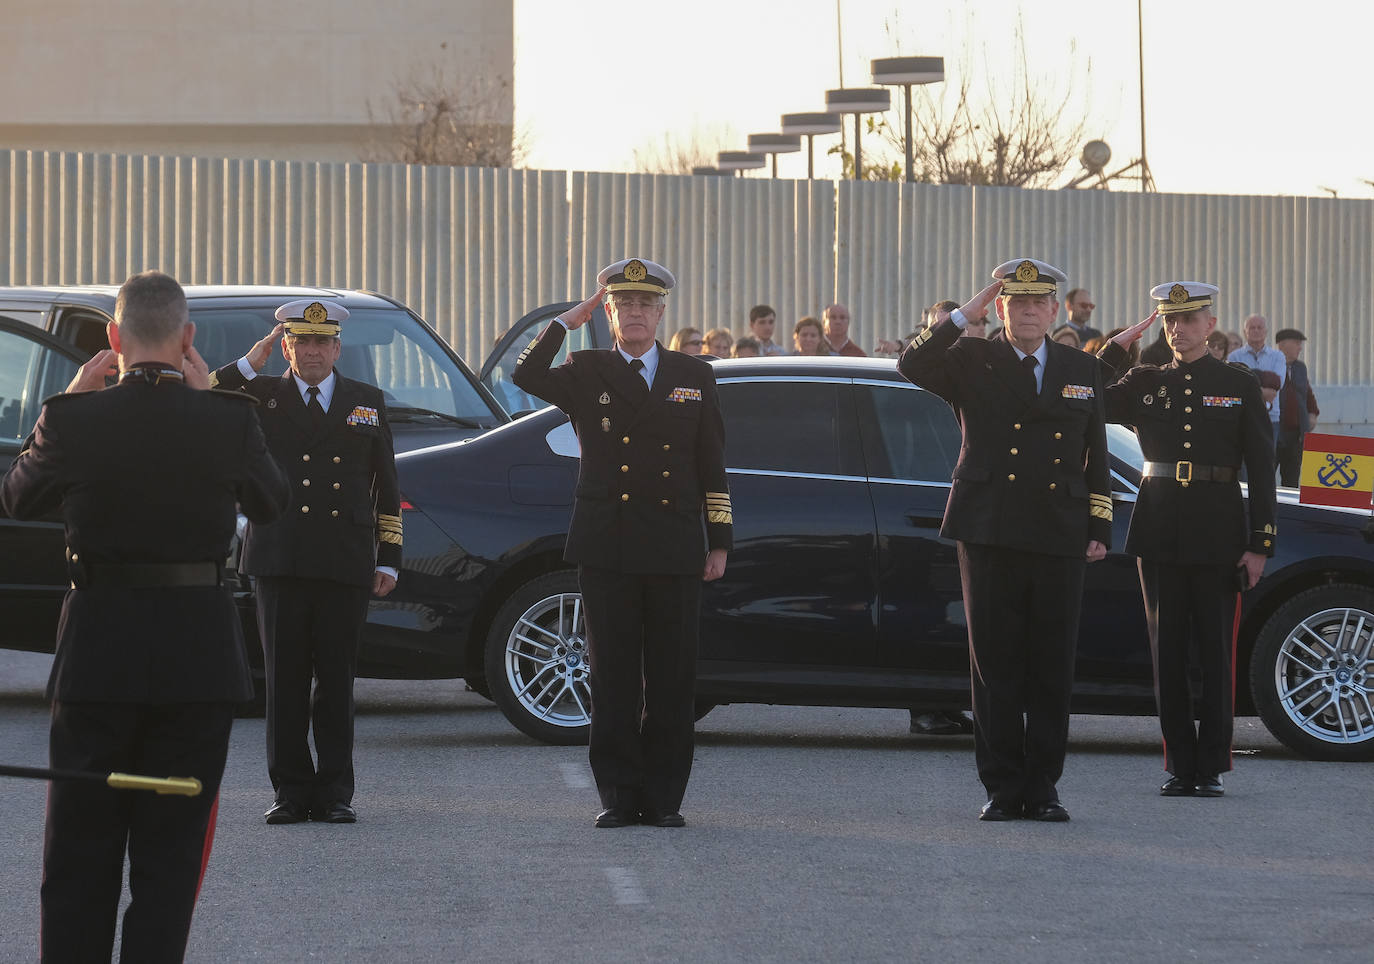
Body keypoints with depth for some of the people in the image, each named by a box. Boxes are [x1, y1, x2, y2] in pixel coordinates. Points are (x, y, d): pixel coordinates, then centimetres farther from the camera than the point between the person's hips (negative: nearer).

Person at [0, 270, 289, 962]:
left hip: (97, 650, 0)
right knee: (171, 853, 7)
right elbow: (269, 503, 10)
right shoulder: (230, 420, -8)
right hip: (200, 655, 0)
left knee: (81, 853, 10)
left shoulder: (73, 419, -9)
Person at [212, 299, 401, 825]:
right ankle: (291, 791, 6)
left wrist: (389, 559, 8)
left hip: (346, 565, 1)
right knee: (285, 680, 1)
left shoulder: (367, 402, 14)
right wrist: (258, 355, -8)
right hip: (280, 561, -1)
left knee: (337, 680, 3)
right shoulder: (263, 398, 8)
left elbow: (387, 487, 15)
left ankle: (334, 792, 8)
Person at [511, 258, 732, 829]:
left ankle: (664, 797, 8)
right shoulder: (587, 374, 7)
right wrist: (571, 320, -10)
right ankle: (619, 795, 5)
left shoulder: (694, 378, 12)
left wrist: (719, 542, 6)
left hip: (675, 548, 1)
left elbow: (712, 468, 12)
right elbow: (527, 377, -14)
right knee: (613, 678, 0)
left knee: (672, 679, 2)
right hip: (607, 547, -1)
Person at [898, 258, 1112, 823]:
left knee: (1053, 666, 3)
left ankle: (1042, 788, 9)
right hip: (989, 535, -2)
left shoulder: (1082, 371, 14)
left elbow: (1095, 456, 16)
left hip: (1059, 540, 2)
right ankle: (1002, 788, 5)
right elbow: (912, 366, -14)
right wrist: (966, 314, -14)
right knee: (995, 664, 0)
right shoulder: (973, 363, 5)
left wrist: (1099, 530, 9)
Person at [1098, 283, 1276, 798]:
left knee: (1216, 648, 0)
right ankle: (1180, 766, 9)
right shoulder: (1144, 383, 10)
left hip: (1217, 531, -2)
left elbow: (1261, 466, 2)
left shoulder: (1239, 385, 5)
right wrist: (1118, 345, -1)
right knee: (1167, 649, 4)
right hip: (1159, 532, 2)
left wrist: (1260, 543, -5)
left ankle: (1212, 767, 6)